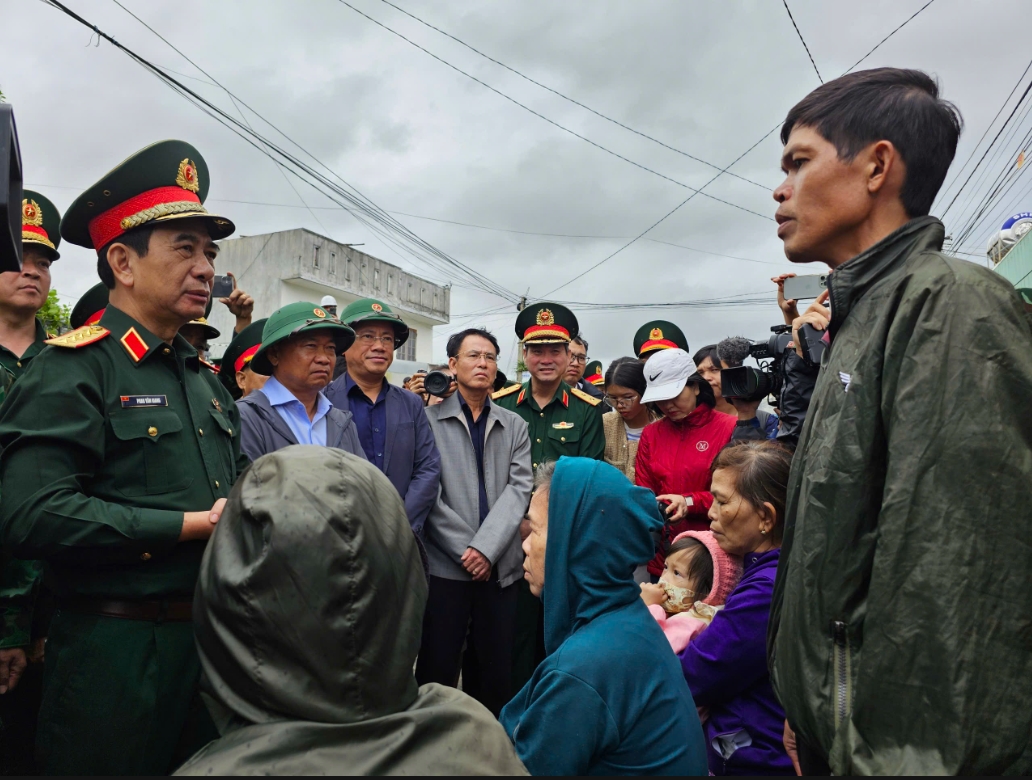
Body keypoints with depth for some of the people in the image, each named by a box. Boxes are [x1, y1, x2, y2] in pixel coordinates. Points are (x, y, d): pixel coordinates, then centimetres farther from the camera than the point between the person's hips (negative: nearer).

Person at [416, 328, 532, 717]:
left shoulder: (515, 425, 11)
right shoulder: (429, 419, 1)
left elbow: (519, 488, 0)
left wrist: (486, 548, -11)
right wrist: (466, 550, -10)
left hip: (501, 566, 3)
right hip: (445, 565, -3)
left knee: (496, 670, 9)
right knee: (437, 669, 4)